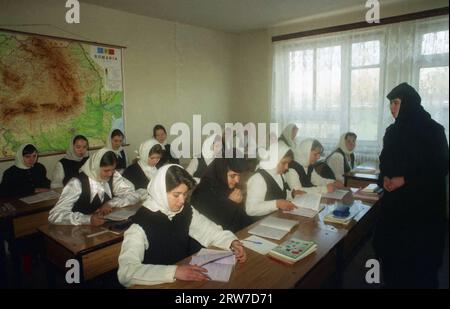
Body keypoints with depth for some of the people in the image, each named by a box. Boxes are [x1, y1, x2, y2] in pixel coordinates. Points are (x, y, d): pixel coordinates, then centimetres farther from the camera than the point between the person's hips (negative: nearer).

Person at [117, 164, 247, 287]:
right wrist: (174, 271, -39)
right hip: (157, 284, -4)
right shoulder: (141, 224, -20)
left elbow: (209, 230, 9)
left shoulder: (185, 210, -3)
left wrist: (233, 242, -8)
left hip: (186, 278, 4)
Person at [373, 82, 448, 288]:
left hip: (423, 204, -5)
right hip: (394, 201, 5)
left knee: (419, 253, 3)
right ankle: (392, 282, 25)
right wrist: (384, 178, -6)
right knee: (390, 248, 7)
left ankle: (422, 282, 23)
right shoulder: (393, 131, 8)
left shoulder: (433, 130, -9)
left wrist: (405, 180, -18)